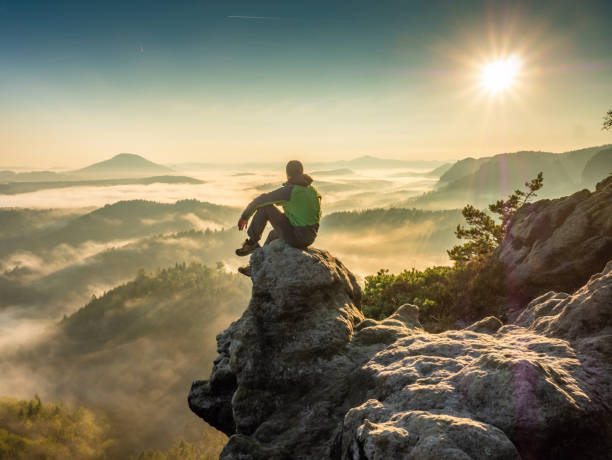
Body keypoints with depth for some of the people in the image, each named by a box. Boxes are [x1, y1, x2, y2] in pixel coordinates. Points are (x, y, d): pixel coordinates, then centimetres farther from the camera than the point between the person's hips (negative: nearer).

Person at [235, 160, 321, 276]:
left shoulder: (289, 190, -14)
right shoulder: (313, 190, 6)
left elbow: (259, 200, -9)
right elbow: (317, 215, 18)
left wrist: (244, 216, 6)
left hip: (295, 237, -7)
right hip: (310, 237, 7)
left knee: (265, 206, 2)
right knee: (273, 233, 35)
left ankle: (252, 242, 14)